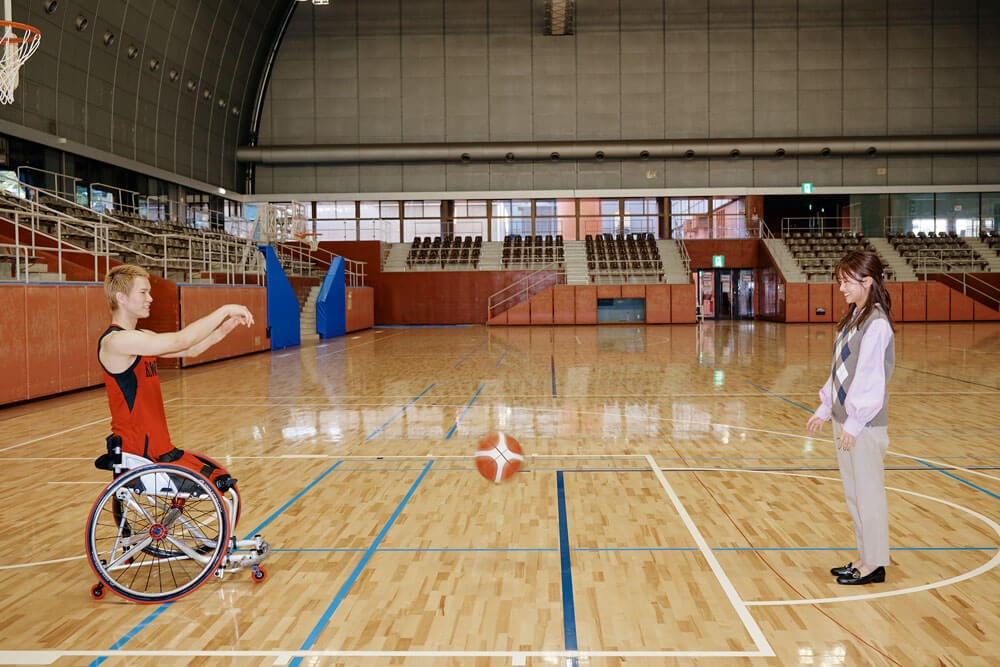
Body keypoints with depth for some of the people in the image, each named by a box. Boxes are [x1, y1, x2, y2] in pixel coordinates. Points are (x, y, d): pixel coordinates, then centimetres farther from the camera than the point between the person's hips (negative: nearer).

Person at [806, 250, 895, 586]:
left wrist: (854, 422, -20)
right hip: (844, 419, 9)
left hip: (864, 423, -9)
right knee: (853, 492, 15)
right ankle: (864, 558, 27)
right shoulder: (853, 318, 12)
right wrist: (825, 409, 18)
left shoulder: (876, 323, -15)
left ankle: (874, 564, 13)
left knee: (868, 492, 1)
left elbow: (870, 377, -19)